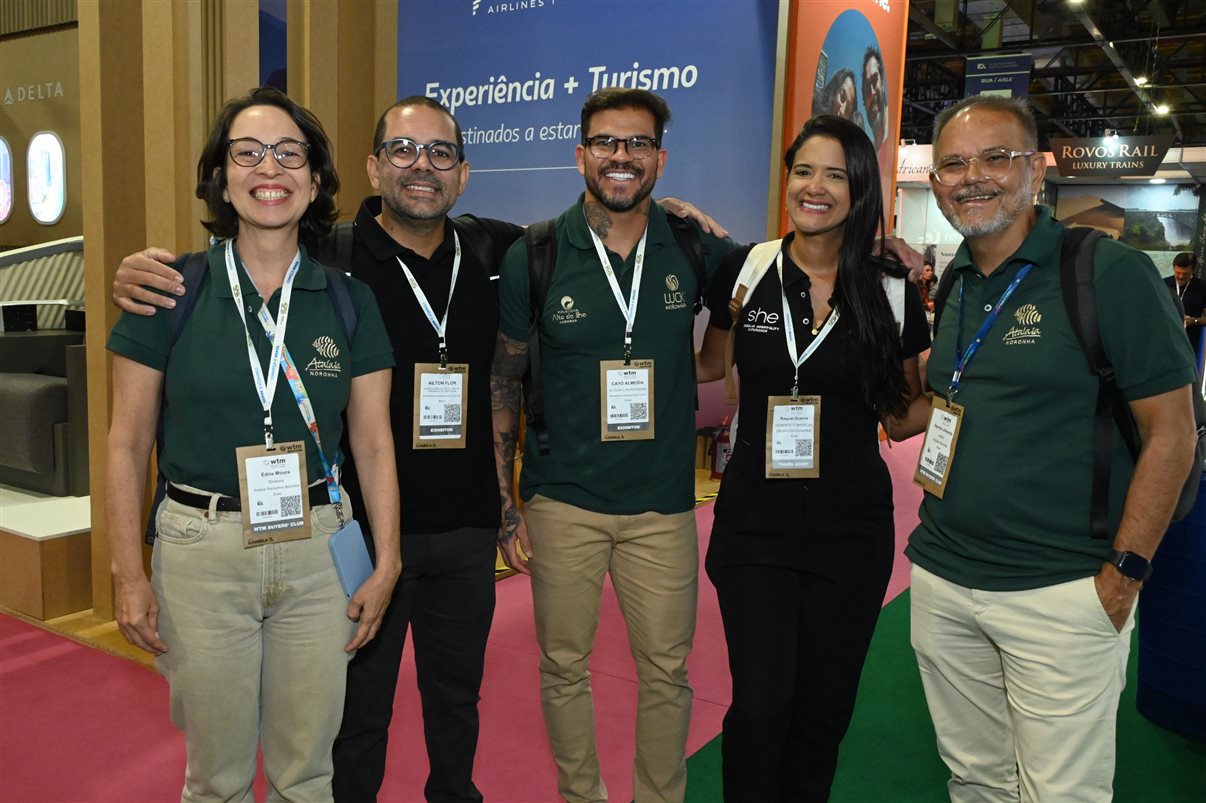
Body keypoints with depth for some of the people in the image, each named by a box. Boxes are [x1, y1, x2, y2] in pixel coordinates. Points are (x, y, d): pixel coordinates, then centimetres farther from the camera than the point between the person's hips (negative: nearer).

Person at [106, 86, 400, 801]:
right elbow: (129, 442, 0)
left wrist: (387, 564, -2)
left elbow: (374, 444, 3)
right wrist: (129, 575, -4)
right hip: (202, 548, -1)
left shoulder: (349, 300, 1)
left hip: (318, 548, 1)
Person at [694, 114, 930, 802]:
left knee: (824, 706, 14)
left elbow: (902, 417, 5)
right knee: (760, 705, -1)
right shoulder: (744, 270, -3)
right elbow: (709, 369, 12)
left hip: (851, 527, 1)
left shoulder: (892, 292, -2)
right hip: (755, 519, -1)